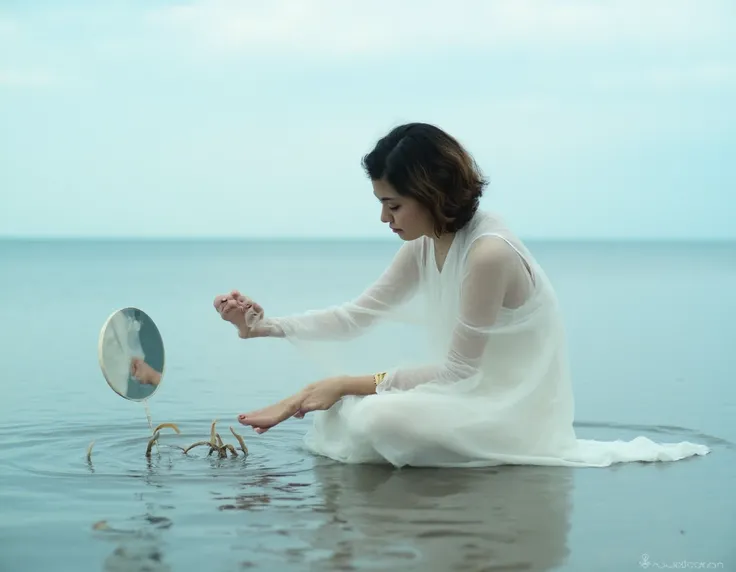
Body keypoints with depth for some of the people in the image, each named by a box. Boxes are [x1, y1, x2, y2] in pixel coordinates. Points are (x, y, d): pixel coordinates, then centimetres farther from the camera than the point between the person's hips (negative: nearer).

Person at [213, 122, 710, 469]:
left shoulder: (488, 253, -27)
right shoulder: (425, 246, 1)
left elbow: (456, 370, -21)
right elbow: (356, 317, 6)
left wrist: (349, 383, -19)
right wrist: (267, 326, -6)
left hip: (516, 410, -8)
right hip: (475, 393, 8)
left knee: (379, 419, -29)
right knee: (340, 409, 2)